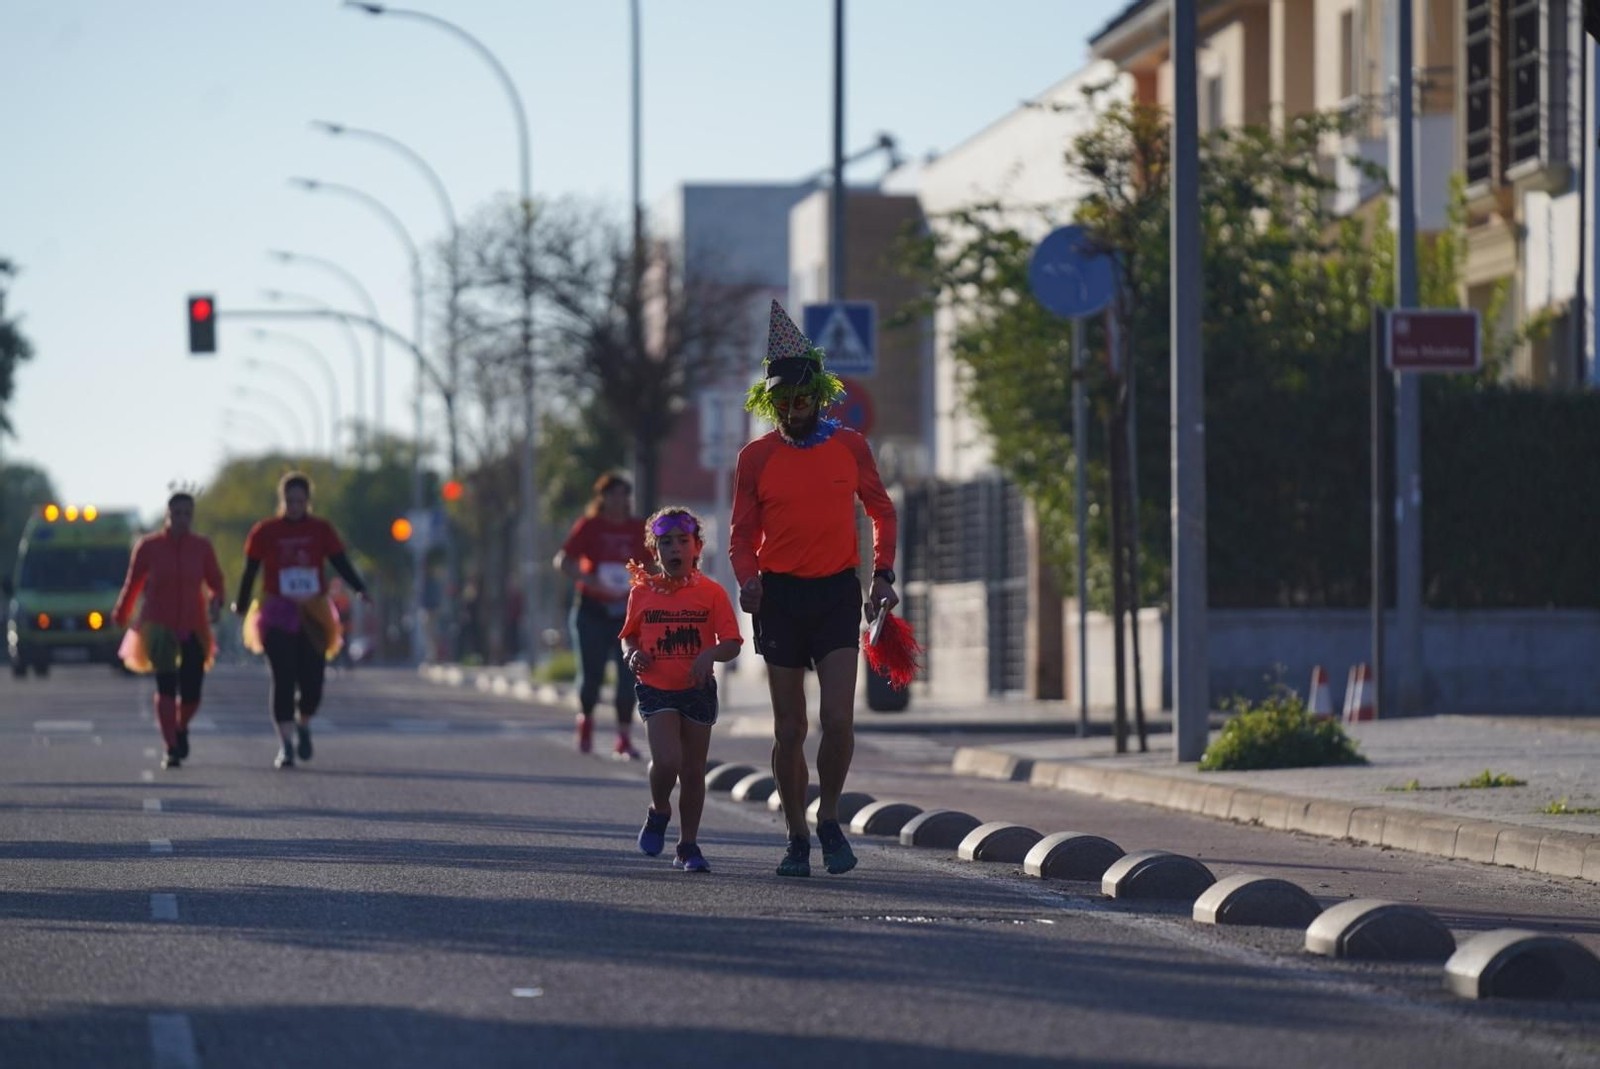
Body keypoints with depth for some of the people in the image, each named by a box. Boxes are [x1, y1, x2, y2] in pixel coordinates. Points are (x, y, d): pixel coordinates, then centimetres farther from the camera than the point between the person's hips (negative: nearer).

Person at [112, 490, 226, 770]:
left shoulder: (201, 548, 5)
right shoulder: (149, 547, 1)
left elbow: (215, 582, 11)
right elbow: (133, 583, 11)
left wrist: (215, 601, -11)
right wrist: (120, 616, 18)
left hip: (193, 628, 2)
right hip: (159, 627, -2)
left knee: (191, 694, -1)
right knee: (166, 686, -17)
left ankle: (181, 728, 32)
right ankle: (171, 749, -13)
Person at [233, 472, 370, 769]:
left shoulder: (321, 530, 4)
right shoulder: (264, 532, 1)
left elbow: (340, 563, 0)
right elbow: (250, 572, 7)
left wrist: (359, 589, -15)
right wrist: (241, 606, 9)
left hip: (313, 618, 1)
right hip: (278, 617, -1)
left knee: (312, 684, -3)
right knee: (283, 682, -8)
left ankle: (303, 726, 28)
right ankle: (285, 745, -2)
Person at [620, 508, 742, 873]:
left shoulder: (711, 593, -2)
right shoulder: (642, 593, 2)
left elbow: (731, 643, -4)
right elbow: (629, 635, 17)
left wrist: (710, 653, -24)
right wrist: (633, 654, -5)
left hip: (697, 690, 1)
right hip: (656, 689, -1)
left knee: (693, 770, 7)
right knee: (666, 760, -19)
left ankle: (688, 846, 20)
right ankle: (658, 811, 13)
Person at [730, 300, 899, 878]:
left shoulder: (850, 447, 3)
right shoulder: (756, 457, 2)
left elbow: (882, 512, 14)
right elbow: (742, 534, 5)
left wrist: (883, 575, 3)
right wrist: (748, 579, -14)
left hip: (837, 593, 0)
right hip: (779, 596, 0)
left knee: (838, 720, -13)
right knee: (789, 729, 4)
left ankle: (829, 817, 9)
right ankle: (796, 838, 13)